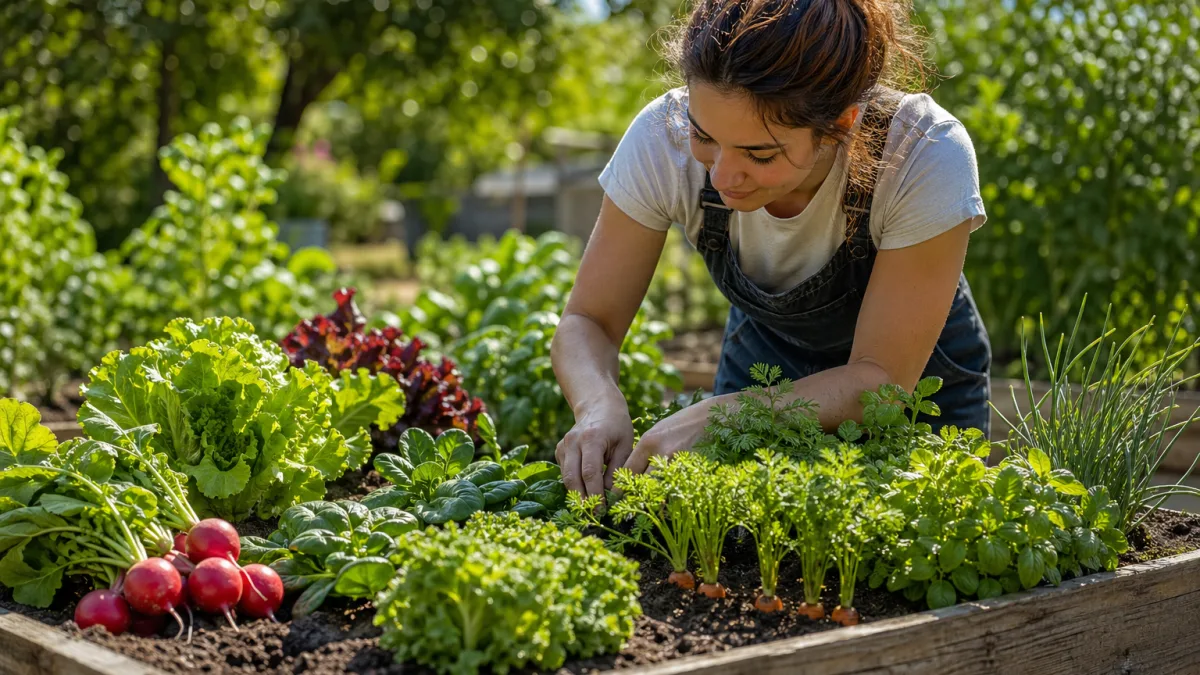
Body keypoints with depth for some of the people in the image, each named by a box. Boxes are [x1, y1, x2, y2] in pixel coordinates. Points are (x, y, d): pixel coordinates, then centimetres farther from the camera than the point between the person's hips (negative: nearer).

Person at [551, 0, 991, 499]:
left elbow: (883, 377, -29)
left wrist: (715, 416, -42)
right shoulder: (663, 137, -28)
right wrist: (600, 404, -42)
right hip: (763, 359, 1)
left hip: (915, 374, -1)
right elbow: (587, 321, -19)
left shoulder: (928, 156, -34)